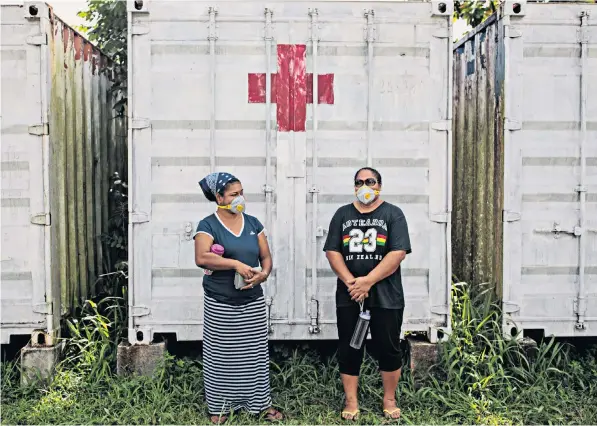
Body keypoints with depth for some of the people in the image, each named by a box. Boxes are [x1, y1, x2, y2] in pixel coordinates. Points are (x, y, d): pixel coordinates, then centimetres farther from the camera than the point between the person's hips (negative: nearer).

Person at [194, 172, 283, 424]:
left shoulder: (253, 223, 9)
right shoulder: (208, 225, -6)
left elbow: (266, 256, 9)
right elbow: (201, 258, -21)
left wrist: (263, 274, -12)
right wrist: (237, 264, -24)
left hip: (253, 302, 4)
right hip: (221, 304, -4)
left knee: (255, 354, 9)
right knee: (221, 356, 5)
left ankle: (261, 402, 22)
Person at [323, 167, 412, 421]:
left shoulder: (393, 214, 0)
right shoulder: (342, 215, 9)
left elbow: (398, 253, -11)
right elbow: (332, 251, 2)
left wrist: (368, 281, -17)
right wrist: (350, 282, -13)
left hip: (385, 295, -2)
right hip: (349, 295, 2)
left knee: (388, 348, 5)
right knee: (348, 348, 7)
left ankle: (389, 400, 22)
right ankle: (351, 402, 19)